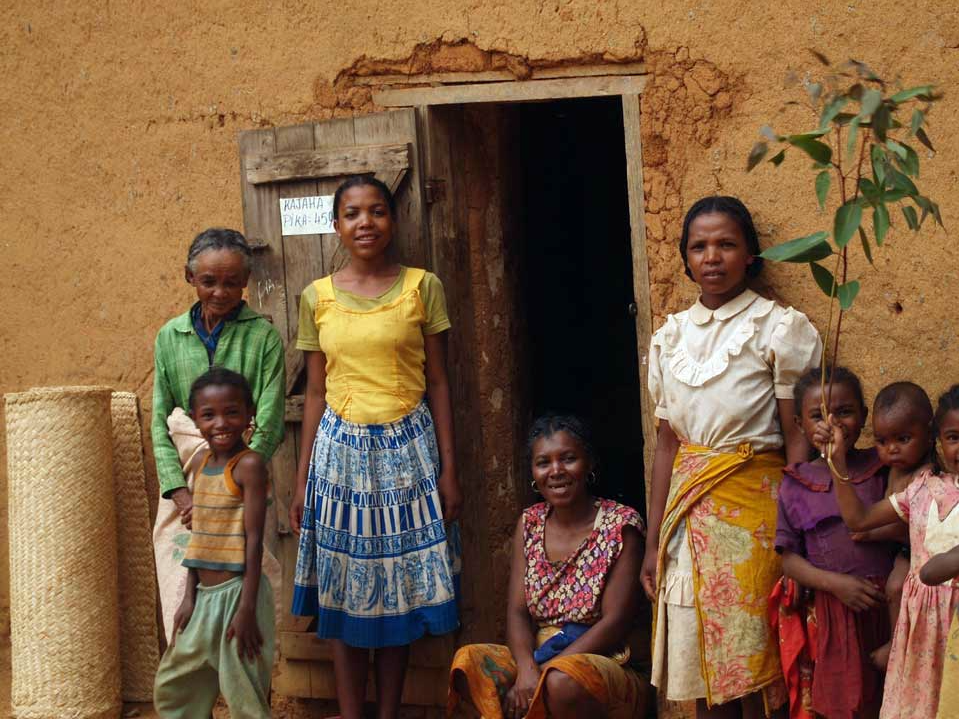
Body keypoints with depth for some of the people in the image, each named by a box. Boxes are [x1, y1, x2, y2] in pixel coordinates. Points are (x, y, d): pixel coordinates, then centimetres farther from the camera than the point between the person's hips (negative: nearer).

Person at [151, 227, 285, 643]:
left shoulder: (263, 337, -2)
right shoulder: (170, 337, 8)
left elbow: (268, 427, -7)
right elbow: (160, 423, 5)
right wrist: (181, 493, -8)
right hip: (184, 494, 3)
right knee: (184, 601, 2)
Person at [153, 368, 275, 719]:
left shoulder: (249, 465, -14)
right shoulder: (203, 464, 8)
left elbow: (254, 539, -17)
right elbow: (200, 539, 12)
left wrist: (247, 607, -18)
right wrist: (189, 597, 9)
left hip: (237, 593, -8)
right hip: (205, 596, 8)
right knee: (173, 686, 17)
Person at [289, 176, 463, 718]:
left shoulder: (423, 287, 0)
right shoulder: (318, 297, 4)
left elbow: (439, 384, 1)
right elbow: (316, 393, 8)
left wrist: (449, 469, -3)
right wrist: (303, 479, 6)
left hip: (407, 449, -1)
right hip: (341, 449, 1)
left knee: (400, 588, 5)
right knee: (345, 592, 4)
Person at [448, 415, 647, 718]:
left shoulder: (620, 524, -5)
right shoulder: (529, 524, 10)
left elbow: (616, 621, -11)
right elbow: (517, 612, 2)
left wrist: (547, 670, -19)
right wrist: (526, 668, -20)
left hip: (600, 661, -4)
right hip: (535, 656, 5)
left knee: (561, 682, -38)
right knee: (467, 662, -23)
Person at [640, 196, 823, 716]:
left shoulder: (779, 329, -3)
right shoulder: (671, 336, 11)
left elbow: (798, 441, -6)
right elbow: (666, 443, 12)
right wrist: (654, 542, 10)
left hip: (753, 507, -5)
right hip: (688, 511, 5)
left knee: (753, 678, -4)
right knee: (702, 672, 8)